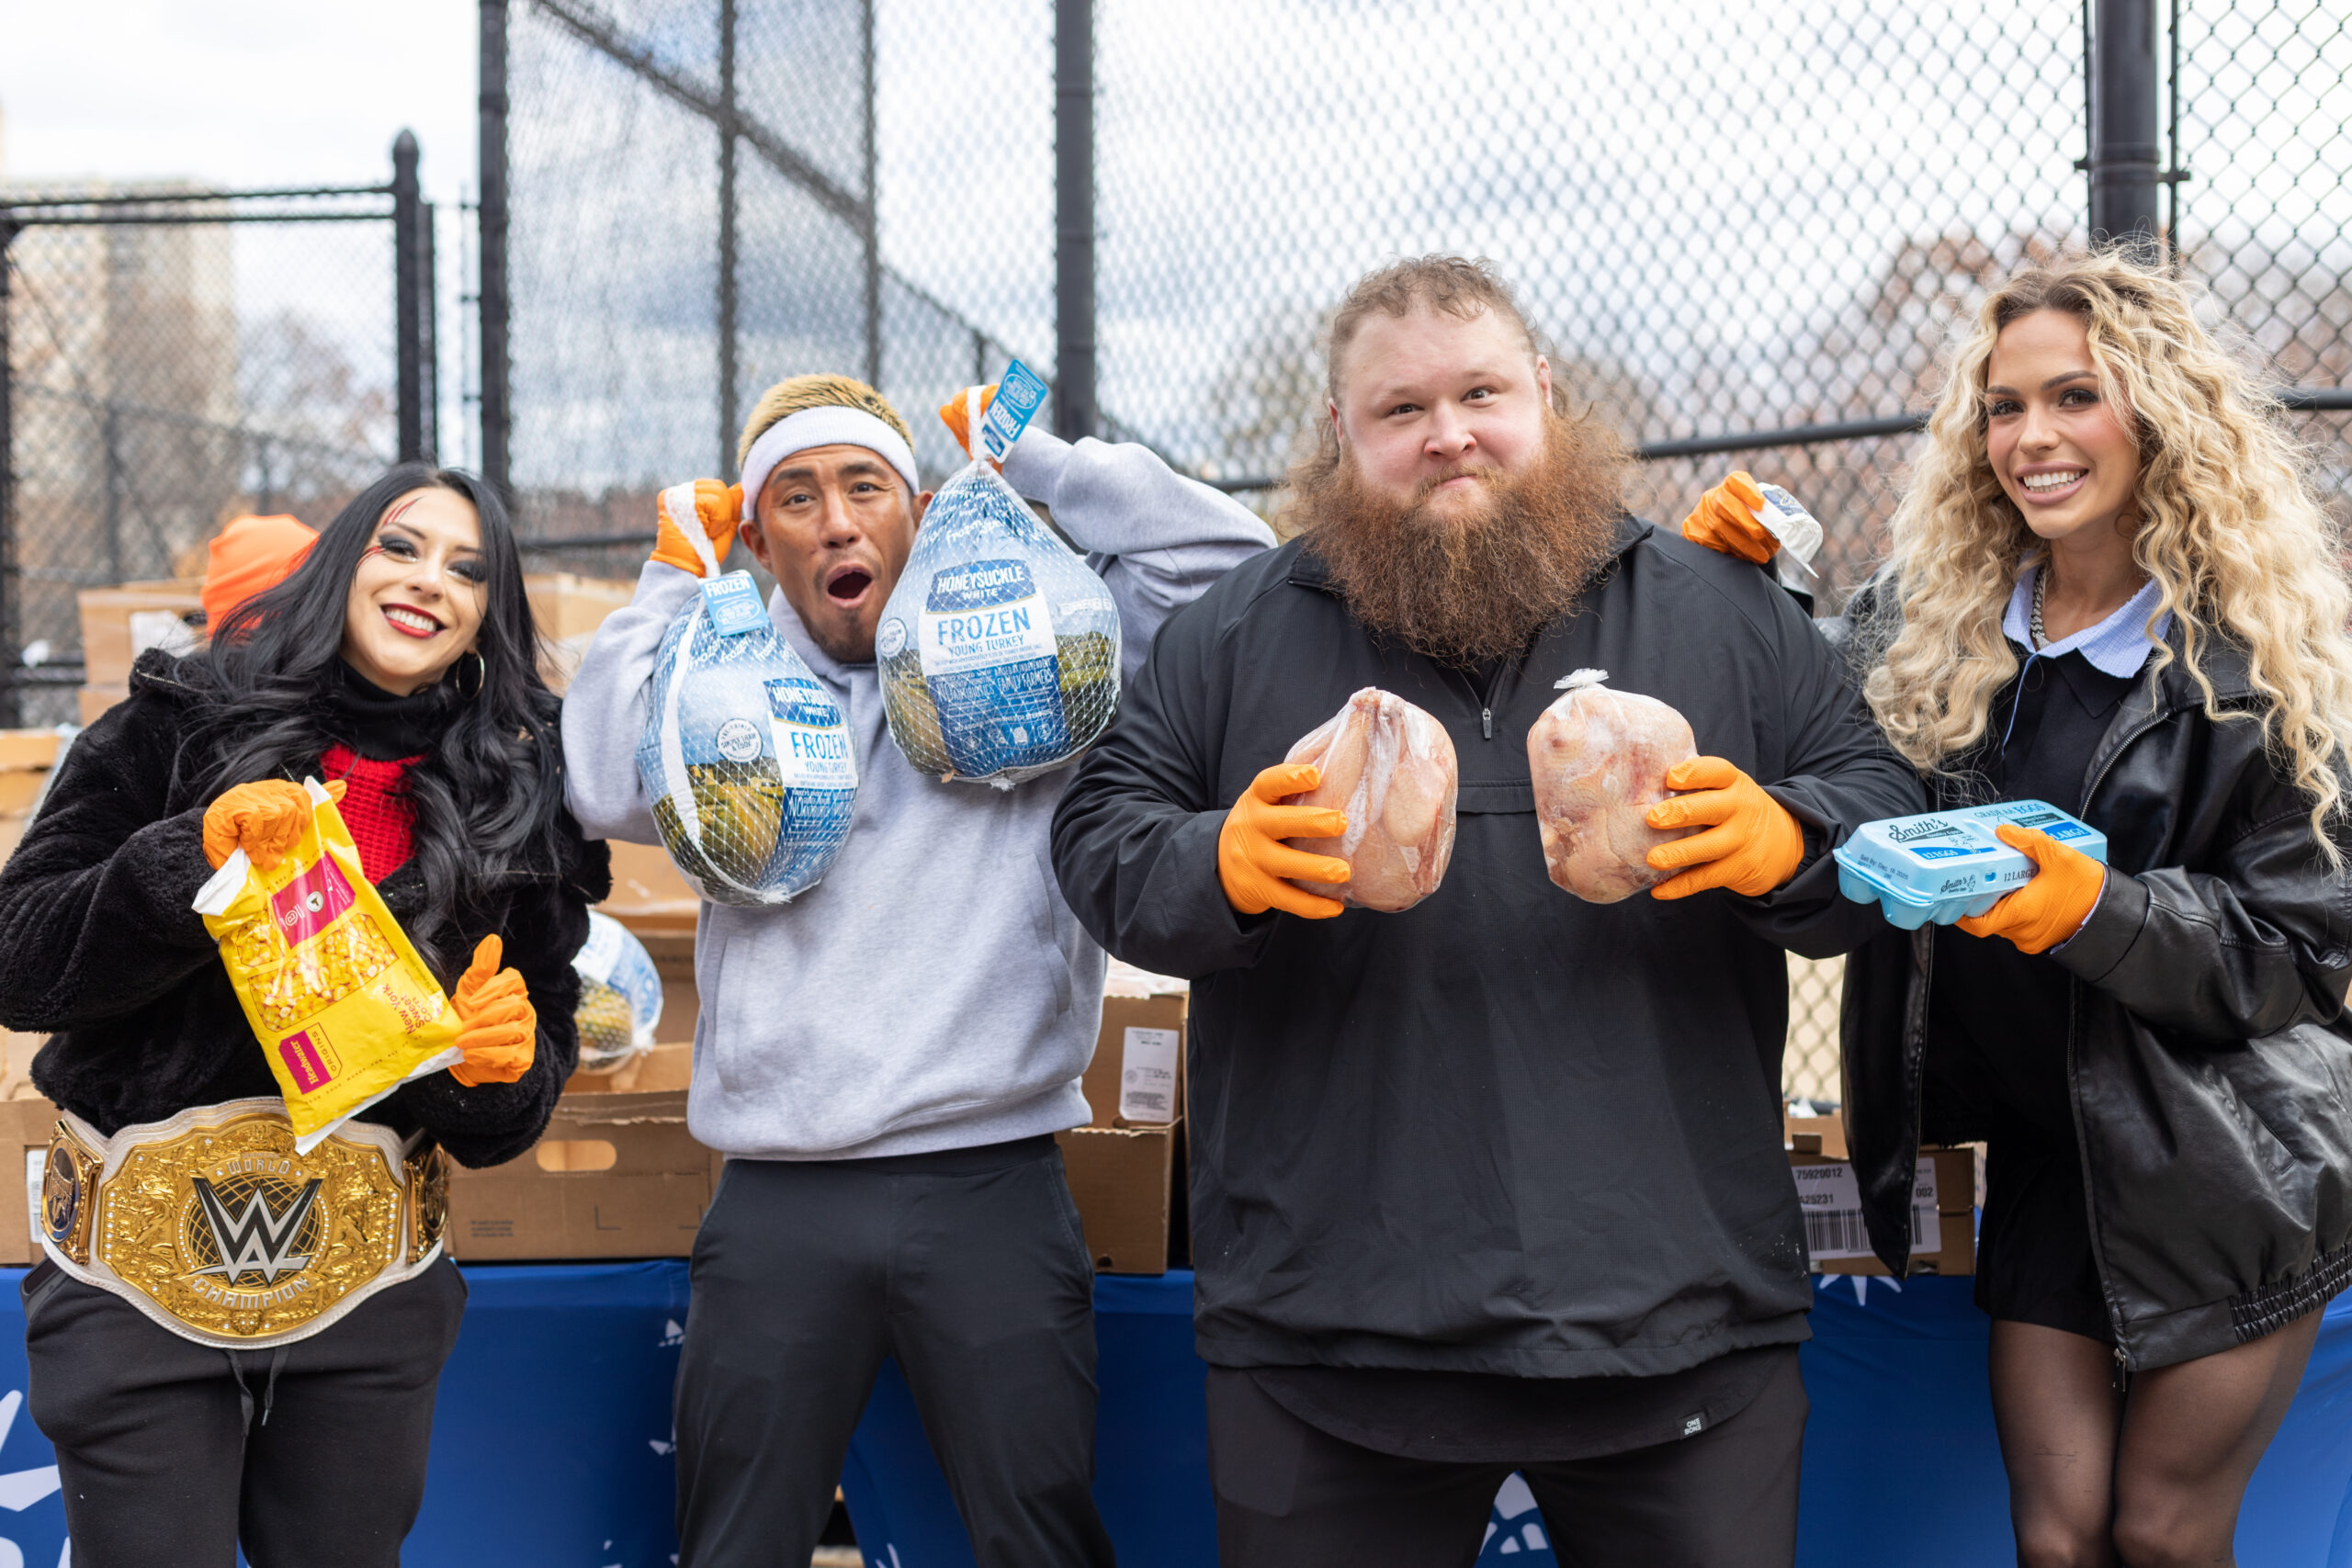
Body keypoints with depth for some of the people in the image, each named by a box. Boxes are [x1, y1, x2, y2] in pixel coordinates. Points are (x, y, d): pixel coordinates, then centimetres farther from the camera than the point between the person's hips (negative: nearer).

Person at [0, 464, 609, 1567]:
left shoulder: (515, 799, 7)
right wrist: (195, 859, -20)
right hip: (139, 1268, -2)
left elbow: (530, 1072, 10)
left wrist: (497, 1066, -14)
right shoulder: (178, 722, 0)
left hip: (366, 1288, 2)